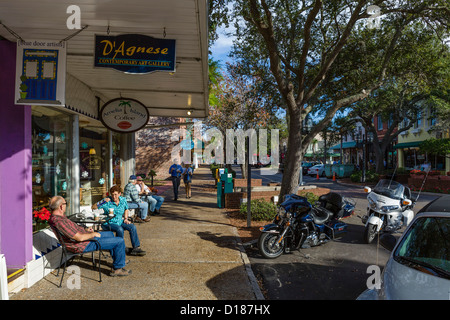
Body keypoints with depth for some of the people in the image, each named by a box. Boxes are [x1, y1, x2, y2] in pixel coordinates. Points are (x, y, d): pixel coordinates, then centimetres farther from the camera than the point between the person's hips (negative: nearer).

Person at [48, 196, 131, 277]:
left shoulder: (54, 217, 3)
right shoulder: (59, 222, -32)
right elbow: (80, 238, -31)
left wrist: (85, 230, 11)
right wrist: (93, 234, -14)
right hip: (84, 245, -11)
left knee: (110, 234, 27)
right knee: (120, 241, -11)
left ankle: (117, 260, 40)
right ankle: (118, 268, 4)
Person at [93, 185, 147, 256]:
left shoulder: (123, 200, 3)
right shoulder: (107, 202, -9)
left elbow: (126, 209, 22)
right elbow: (93, 207, -11)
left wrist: (126, 218, 7)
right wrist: (103, 202, -25)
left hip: (120, 222, 5)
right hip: (108, 223, -4)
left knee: (132, 227, -18)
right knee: (120, 229, -33)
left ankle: (136, 247, -13)